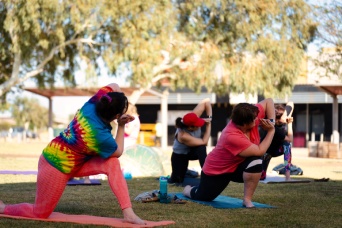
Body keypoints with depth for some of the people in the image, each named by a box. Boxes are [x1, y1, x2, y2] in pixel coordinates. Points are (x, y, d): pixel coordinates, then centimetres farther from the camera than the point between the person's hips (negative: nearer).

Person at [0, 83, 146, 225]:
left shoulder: (93, 104, -16)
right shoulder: (100, 134, -34)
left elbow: (114, 86, 4)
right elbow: (118, 152, -13)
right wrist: (121, 126, -6)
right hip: (57, 167, -8)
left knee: (112, 163, -15)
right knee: (40, 213, 7)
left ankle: (128, 213, -14)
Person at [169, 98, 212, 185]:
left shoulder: (193, 118, -29)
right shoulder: (183, 136, -42)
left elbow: (206, 101, -23)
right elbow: (204, 142, -34)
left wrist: (209, 118, -27)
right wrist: (208, 125, -28)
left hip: (192, 151, 4)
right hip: (180, 155, -4)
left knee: (201, 147, -34)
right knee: (177, 180, -6)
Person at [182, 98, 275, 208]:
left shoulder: (251, 117, -20)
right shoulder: (232, 136, -38)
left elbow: (268, 101, -8)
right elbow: (259, 151, -36)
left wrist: (271, 122, -20)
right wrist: (271, 131, -26)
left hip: (238, 167, 5)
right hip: (217, 170, -5)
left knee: (255, 163, -29)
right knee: (202, 197, 4)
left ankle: (247, 200, -19)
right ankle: (188, 190, 41)